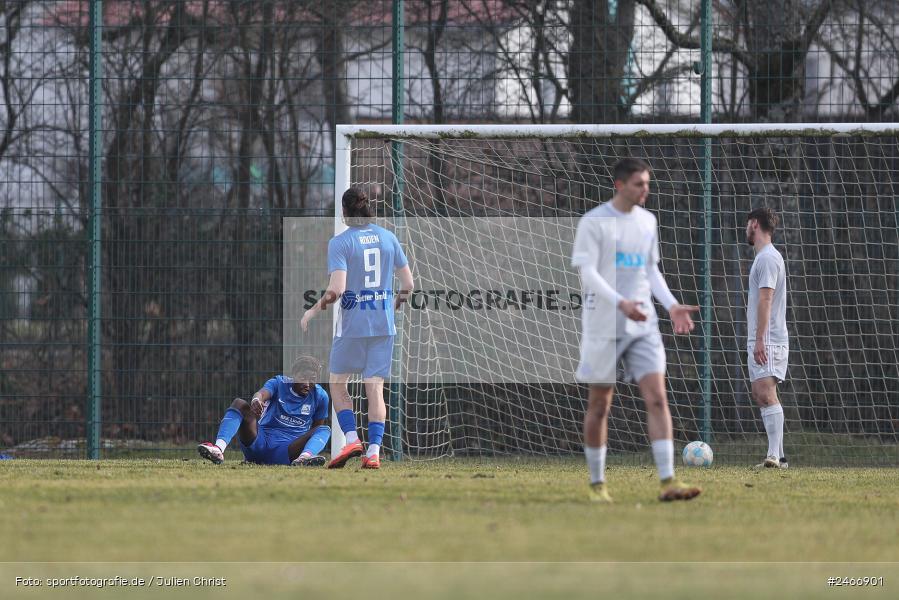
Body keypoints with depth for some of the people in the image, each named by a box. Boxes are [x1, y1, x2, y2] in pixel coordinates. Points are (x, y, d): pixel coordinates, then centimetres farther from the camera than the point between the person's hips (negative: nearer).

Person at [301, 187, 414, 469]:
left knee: (337, 382, 12)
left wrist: (313, 311, -4)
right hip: (384, 324, 4)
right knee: (375, 387, 5)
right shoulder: (388, 238, 5)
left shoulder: (340, 243, -9)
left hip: (352, 324, -4)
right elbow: (408, 284, 8)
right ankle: (374, 451, -4)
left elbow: (336, 289, -18)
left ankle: (351, 438, -4)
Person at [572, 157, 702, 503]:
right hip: (603, 327, -4)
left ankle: (668, 482, -17)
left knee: (657, 398, -10)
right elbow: (587, 273, -13)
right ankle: (597, 484, 17)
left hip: (643, 325, 4)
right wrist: (621, 303, -27)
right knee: (599, 406, 4)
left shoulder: (647, 221, 11)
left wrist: (672, 305, 4)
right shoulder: (593, 222, -7)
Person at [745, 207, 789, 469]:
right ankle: (777, 455, 10)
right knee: (760, 395, 10)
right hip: (759, 342, 11)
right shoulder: (764, 257, 21)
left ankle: (776, 455, -25)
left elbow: (765, 300, -18)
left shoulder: (767, 258, -10)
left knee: (766, 393, -18)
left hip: (767, 341, -11)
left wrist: (760, 340, -22)